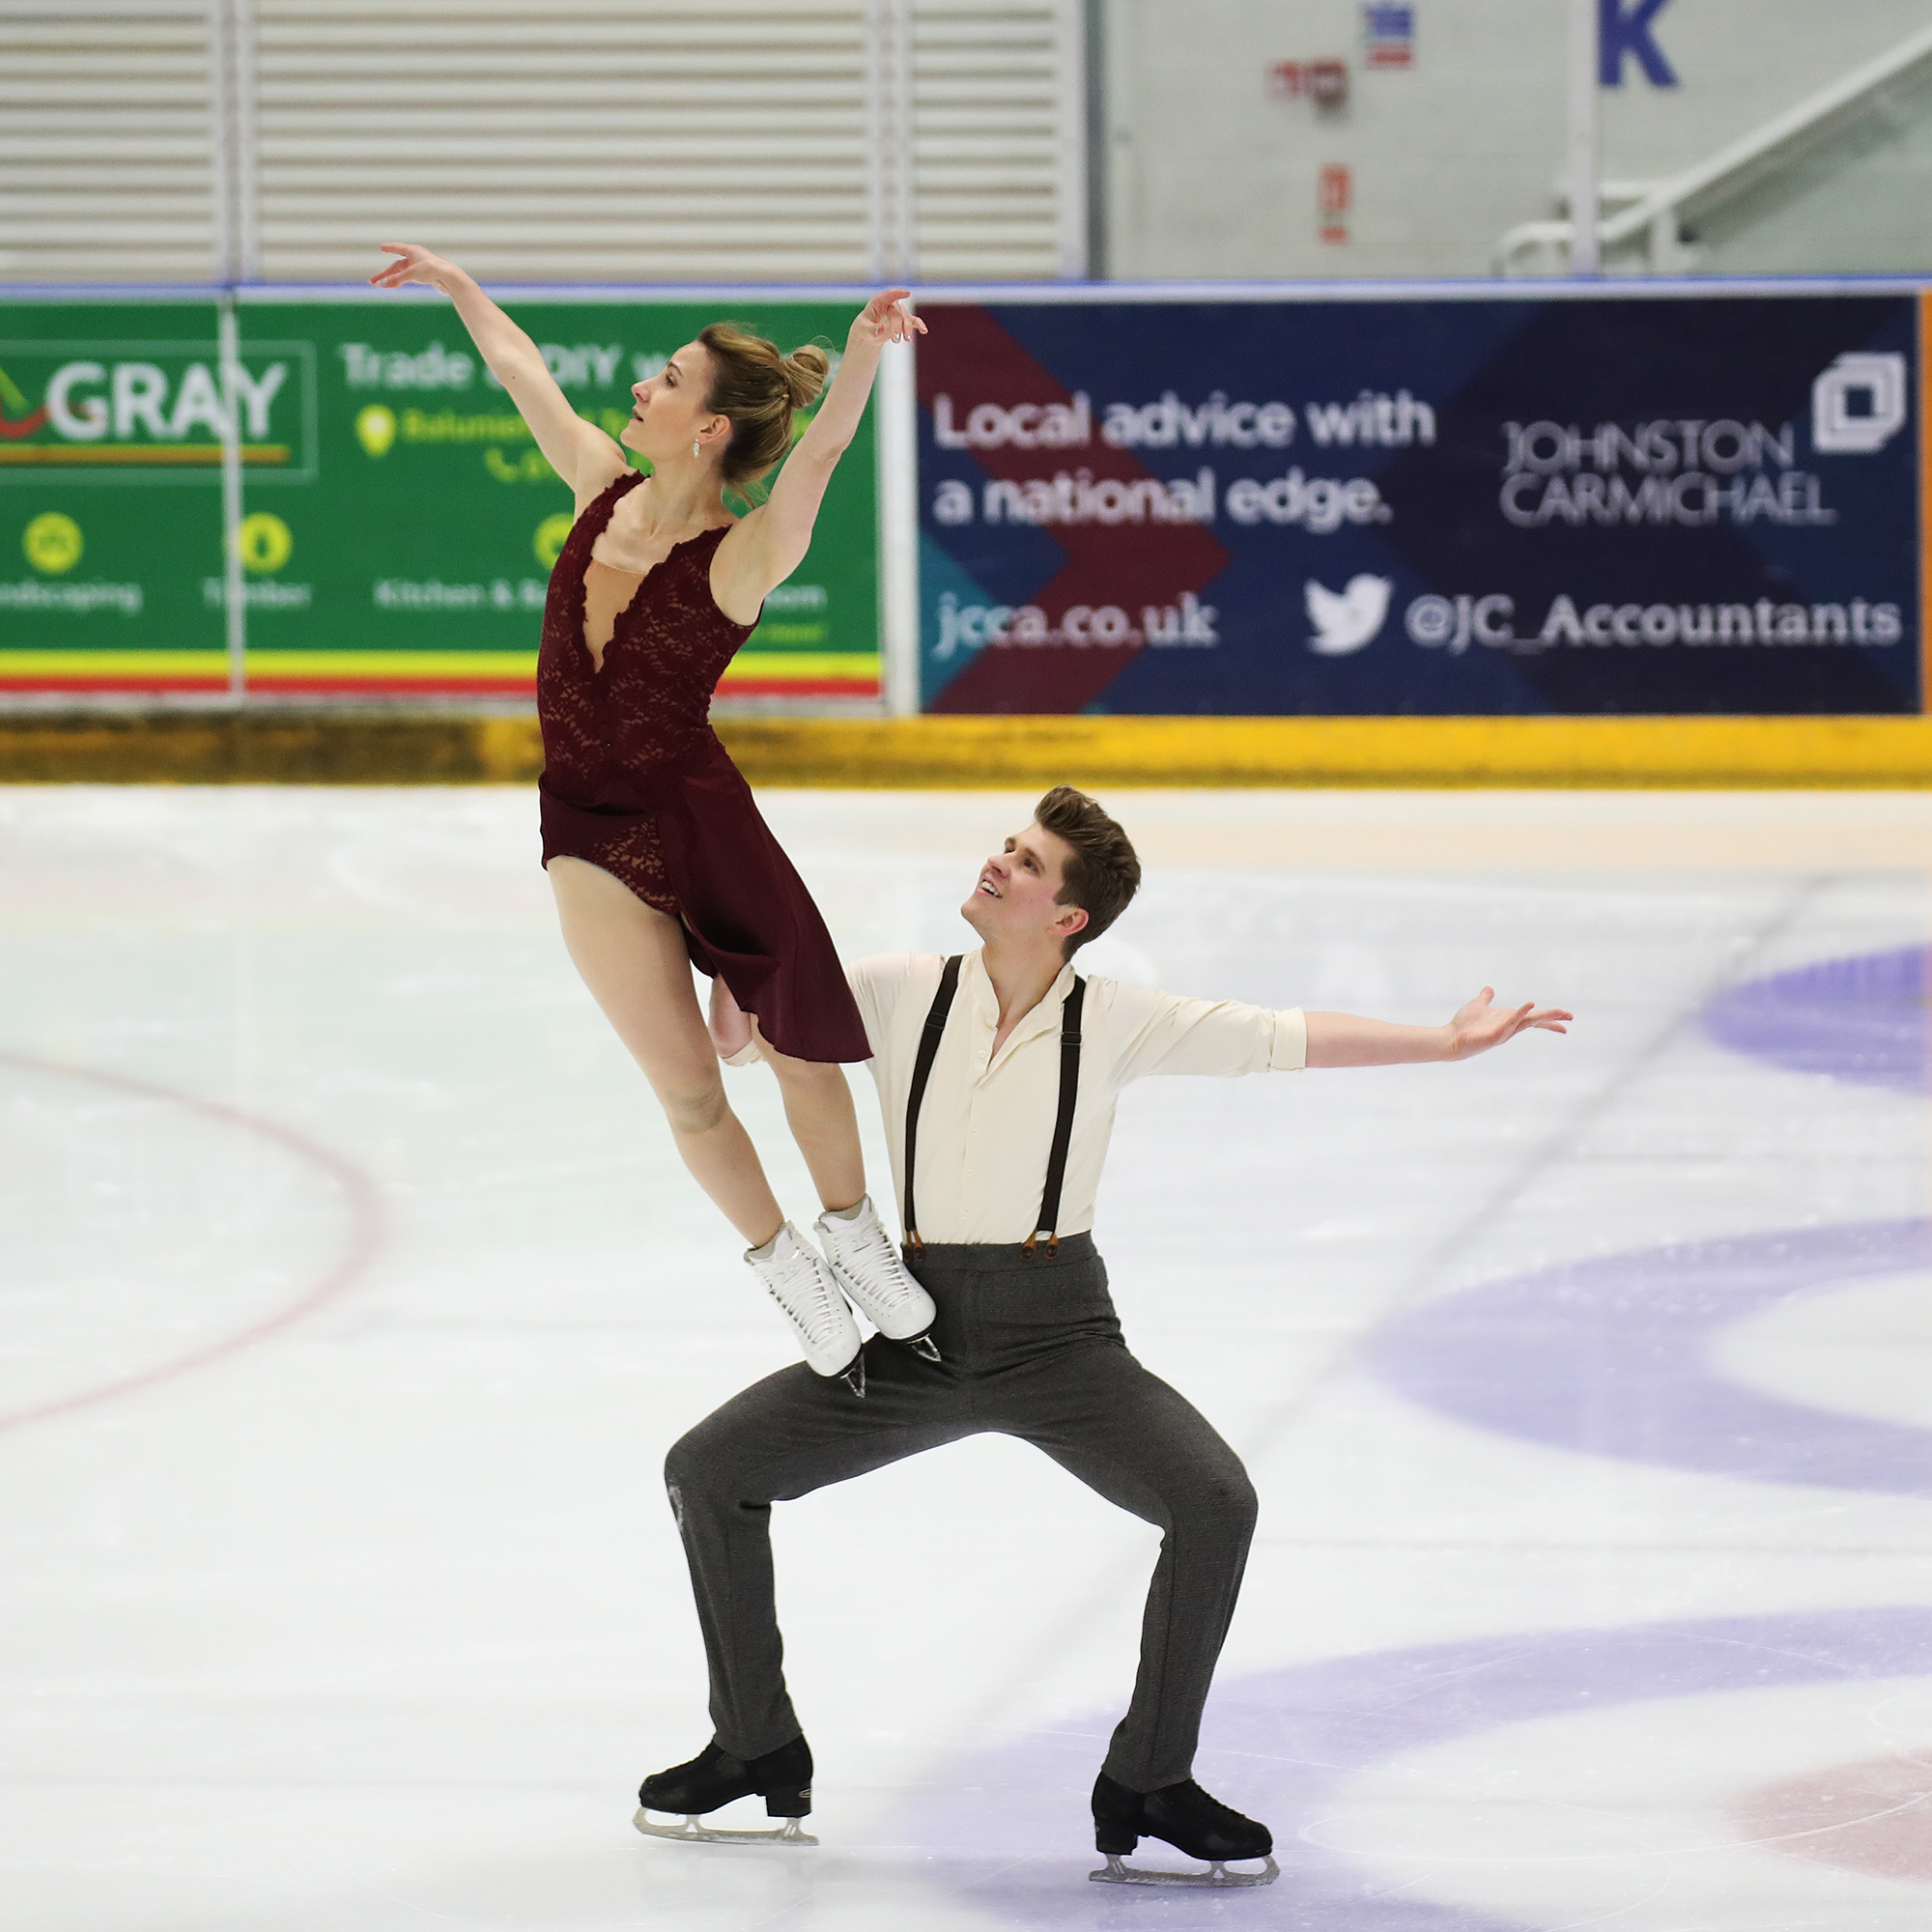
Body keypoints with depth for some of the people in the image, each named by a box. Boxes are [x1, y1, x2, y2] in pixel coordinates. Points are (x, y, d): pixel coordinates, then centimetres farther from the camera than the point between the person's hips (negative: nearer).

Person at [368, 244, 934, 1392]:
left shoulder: (741, 557, -17)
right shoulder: (605, 488, -1)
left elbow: (819, 453, -36)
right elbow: (522, 369, 15)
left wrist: (866, 352, -54)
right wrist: (455, 283, 27)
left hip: (698, 810, -4)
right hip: (591, 825, 4)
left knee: (795, 1045, 1)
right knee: (687, 1089, 3)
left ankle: (854, 1234, 23)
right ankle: (787, 1269, 18)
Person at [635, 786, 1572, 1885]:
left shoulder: (1114, 1024, -6)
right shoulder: (902, 996, -2)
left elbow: (1284, 1039, -6)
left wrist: (1446, 1044, -10)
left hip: (1057, 1337, -2)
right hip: (921, 1329, 2)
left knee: (1216, 1504, -23)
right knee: (709, 1472, -5)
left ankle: (1146, 1786, -7)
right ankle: (759, 1754, 12)